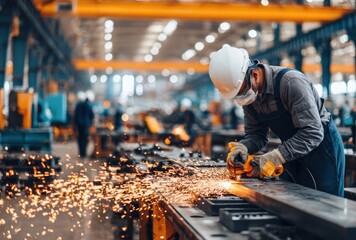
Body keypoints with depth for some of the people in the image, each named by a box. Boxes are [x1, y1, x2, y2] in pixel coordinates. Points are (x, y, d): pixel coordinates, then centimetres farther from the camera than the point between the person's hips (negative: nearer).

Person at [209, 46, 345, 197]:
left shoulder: (291, 82, -28)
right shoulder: (249, 93, -5)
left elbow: (313, 133, -30)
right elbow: (256, 134, 0)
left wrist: (273, 158, -34)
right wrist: (242, 149, -22)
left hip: (321, 146, -7)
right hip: (293, 151, 7)